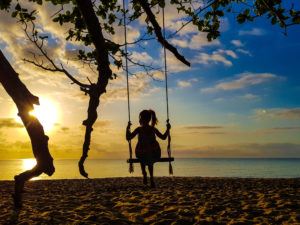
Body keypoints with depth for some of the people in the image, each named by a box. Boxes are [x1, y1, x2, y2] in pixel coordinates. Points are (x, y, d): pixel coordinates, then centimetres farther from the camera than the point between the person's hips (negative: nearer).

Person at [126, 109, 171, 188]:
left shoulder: (139, 129, -6)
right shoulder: (153, 129, 2)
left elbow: (128, 138, -5)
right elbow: (163, 137, 13)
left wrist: (128, 128, 7)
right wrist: (168, 129, 25)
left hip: (142, 155, -2)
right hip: (155, 155, 2)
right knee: (150, 161, 39)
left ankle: (144, 174, 25)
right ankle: (151, 179, 30)